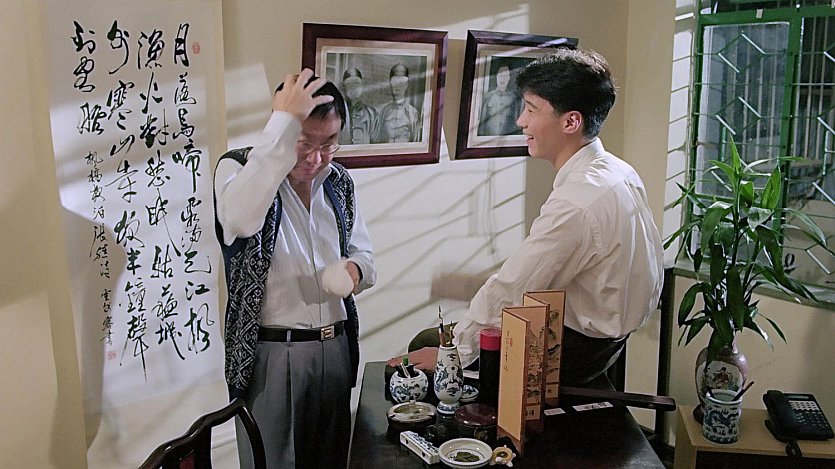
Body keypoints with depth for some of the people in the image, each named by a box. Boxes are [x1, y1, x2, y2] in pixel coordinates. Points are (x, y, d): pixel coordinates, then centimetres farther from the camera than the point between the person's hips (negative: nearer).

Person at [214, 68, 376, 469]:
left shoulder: (338, 181, 5)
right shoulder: (238, 167, -11)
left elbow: (363, 254, 14)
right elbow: (240, 218, -36)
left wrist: (355, 271, -11)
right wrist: (284, 120, -34)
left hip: (336, 348, 5)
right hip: (270, 355, -5)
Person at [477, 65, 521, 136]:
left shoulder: (514, 97, 7)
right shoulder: (488, 96, 7)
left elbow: (517, 120, 9)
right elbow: (482, 119, 7)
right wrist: (481, 135, 0)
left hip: (509, 135, 0)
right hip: (490, 135, 0)